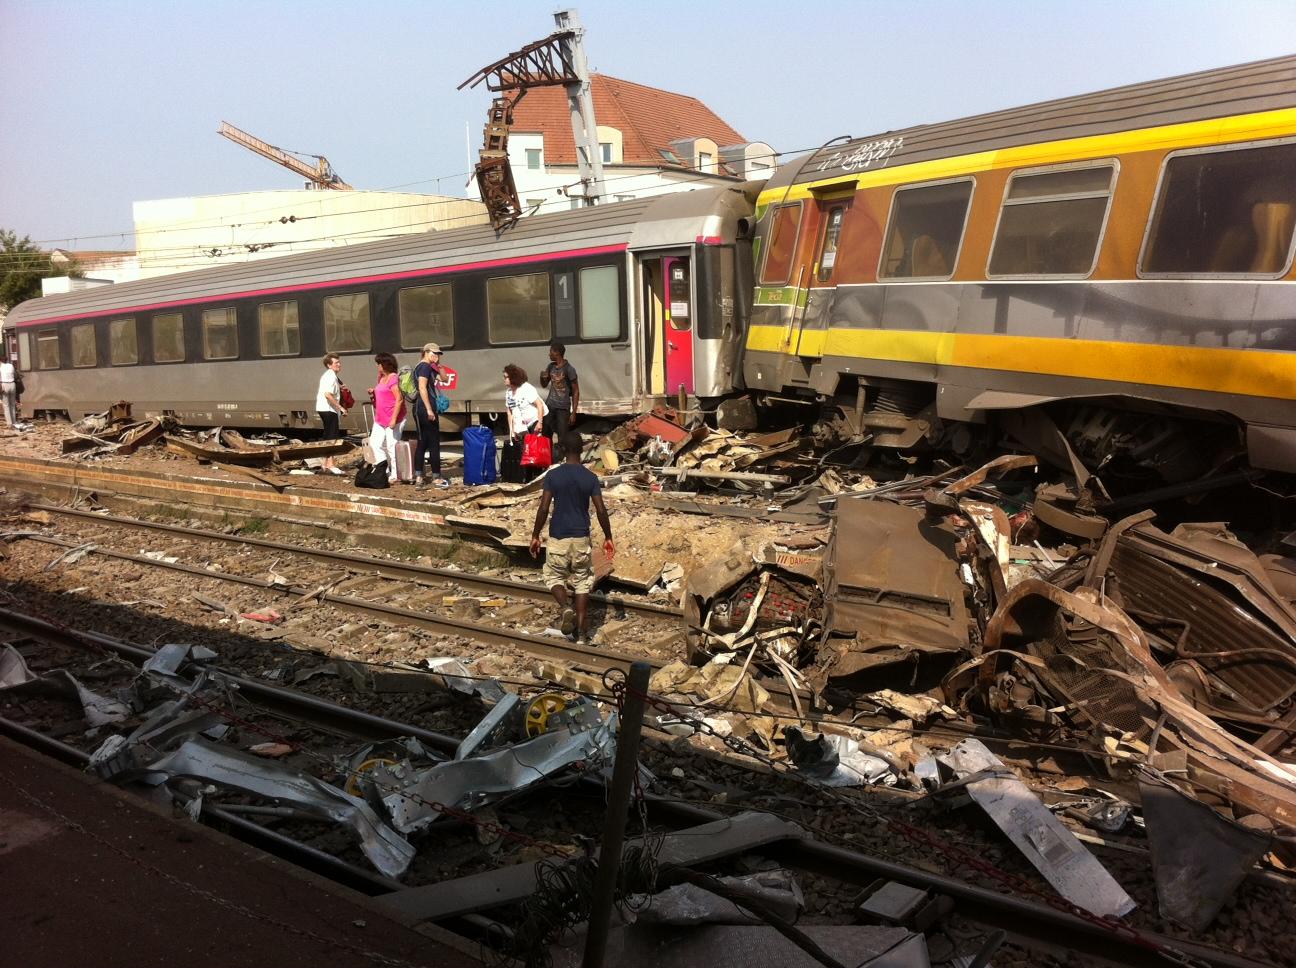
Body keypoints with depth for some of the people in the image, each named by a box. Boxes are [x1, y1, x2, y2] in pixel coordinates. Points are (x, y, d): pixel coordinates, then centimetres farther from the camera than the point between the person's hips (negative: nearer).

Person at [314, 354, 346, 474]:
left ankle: (327, 463, 26)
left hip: (324, 409, 11)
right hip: (328, 409, -11)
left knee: (328, 436, 17)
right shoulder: (331, 376, -16)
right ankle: (330, 464, -11)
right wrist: (340, 407, -24)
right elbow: (328, 394, -27)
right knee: (333, 437, -10)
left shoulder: (328, 375, 17)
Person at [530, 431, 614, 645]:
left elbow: (543, 509, -11)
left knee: (554, 576, 18)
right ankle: (582, 635, 8)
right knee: (582, 582, 11)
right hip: (581, 537, 1)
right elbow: (601, 510, -5)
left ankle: (566, 607, -12)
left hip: (558, 538, -1)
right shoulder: (590, 477, -4)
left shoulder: (553, 475, -8)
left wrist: (535, 536, 1)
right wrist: (608, 537, 7)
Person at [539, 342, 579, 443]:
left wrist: (573, 412, -13)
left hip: (563, 408, -6)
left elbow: (576, 392, -9)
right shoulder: (551, 366, 7)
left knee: (562, 438, -6)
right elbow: (544, 385, 19)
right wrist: (542, 377, -5)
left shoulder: (569, 369, -12)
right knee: (546, 436, 11)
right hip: (549, 405, 6)